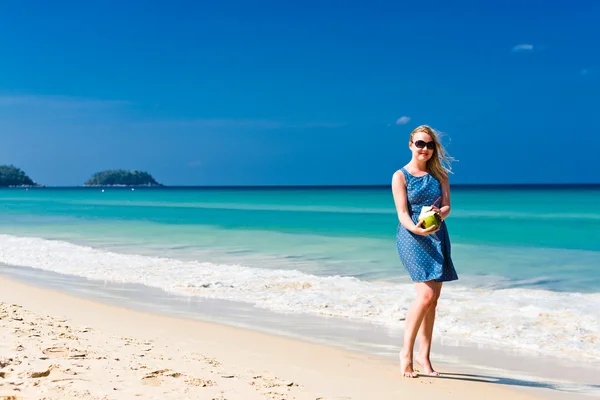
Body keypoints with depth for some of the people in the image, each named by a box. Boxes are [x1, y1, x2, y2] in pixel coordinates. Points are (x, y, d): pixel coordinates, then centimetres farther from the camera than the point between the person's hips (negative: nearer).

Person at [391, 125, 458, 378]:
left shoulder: (439, 175, 11)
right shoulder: (400, 176, -1)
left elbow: (447, 206, 2)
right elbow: (402, 213, -9)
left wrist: (439, 214, -21)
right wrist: (416, 229, -29)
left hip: (438, 237, 5)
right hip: (412, 237, -5)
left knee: (433, 299, 5)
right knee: (426, 295, -17)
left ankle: (424, 355, 16)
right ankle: (406, 352, -4)